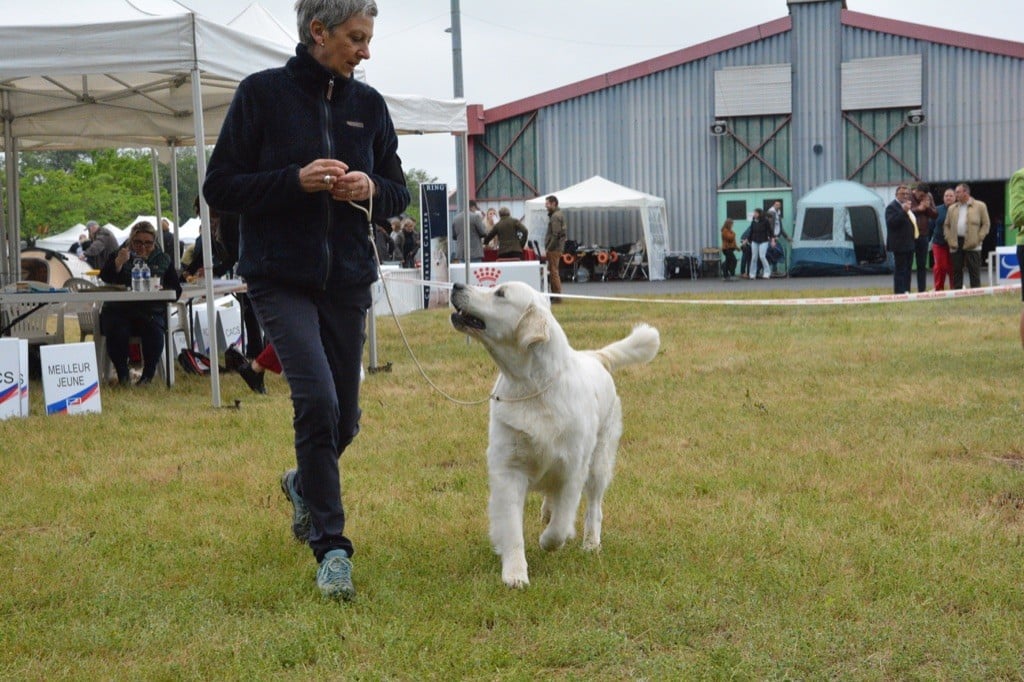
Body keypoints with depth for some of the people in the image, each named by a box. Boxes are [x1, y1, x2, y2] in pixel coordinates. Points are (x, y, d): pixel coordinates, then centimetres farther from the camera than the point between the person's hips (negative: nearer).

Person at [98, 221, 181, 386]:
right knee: (117, 332, -31)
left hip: (152, 311, 0)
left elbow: (176, 290, 10)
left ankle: (148, 374, -15)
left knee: (154, 330, -32)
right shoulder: (118, 255, 14)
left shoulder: (163, 259, 16)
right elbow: (105, 277, -5)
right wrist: (119, 262, -22)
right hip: (119, 310, 0)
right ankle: (122, 374, -11)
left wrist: (161, 289, -11)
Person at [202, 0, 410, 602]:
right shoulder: (263, 94, -5)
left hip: (348, 281, 4)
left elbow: (399, 194, 14)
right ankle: (331, 546, -9)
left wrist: (371, 190, -9)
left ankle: (305, 484, 44)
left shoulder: (368, 104, 6)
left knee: (344, 418, 11)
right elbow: (220, 186, -6)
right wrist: (296, 180, -19)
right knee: (317, 400, -20)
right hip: (282, 277, -4)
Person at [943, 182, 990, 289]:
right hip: (956, 245, 4)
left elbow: (985, 224, 1)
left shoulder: (980, 206, 3)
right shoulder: (952, 208, 14)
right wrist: (949, 240, 1)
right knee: (956, 271, 5)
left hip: (972, 245, -4)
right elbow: (946, 225, 15)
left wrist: (977, 239, -9)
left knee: (974, 272, -2)